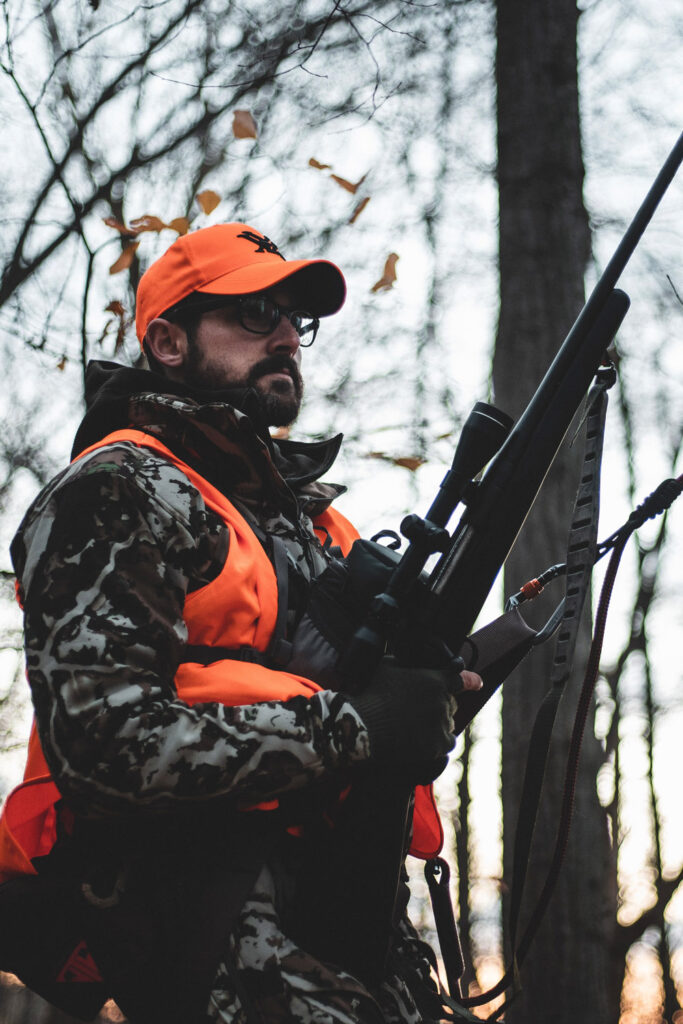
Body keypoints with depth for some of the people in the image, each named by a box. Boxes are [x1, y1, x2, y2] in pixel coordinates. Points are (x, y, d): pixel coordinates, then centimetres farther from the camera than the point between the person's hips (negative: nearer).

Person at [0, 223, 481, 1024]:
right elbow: (104, 738, -16)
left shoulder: (311, 513, 24)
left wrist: (434, 678, 2)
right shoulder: (122, 493, -3)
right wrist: (351, 726, -14)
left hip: (342, 901, 8)